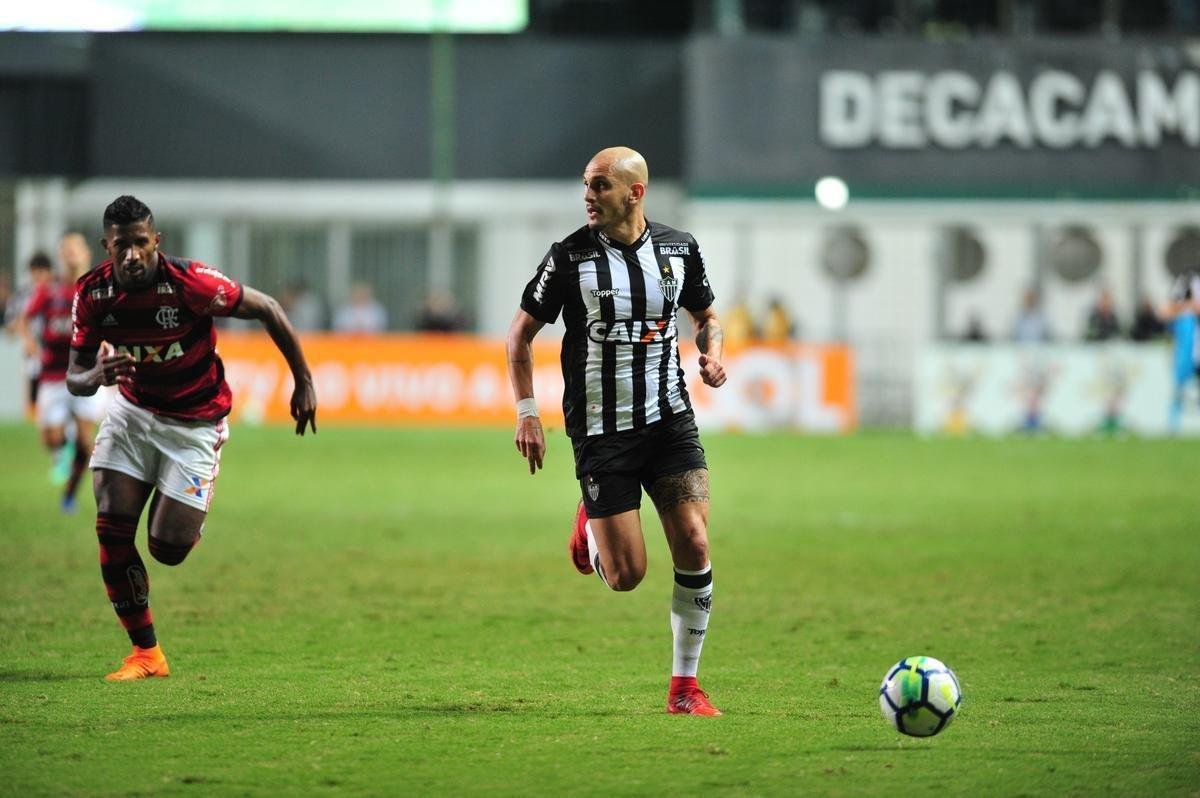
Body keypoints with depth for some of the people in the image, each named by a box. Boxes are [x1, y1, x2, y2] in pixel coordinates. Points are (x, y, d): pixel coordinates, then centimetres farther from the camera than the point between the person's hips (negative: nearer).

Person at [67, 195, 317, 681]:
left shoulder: (190, 282, -27)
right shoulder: (93, 293, -14)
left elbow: (266, 310, -15)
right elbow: (74, 378, -7)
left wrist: (304, 382, -10)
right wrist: (95, 376, -33)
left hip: (195, 422, -3)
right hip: (133, 411, 3)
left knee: (168, 549, -7)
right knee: (112, 530, -12)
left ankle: (192, 520, 33)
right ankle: (145, 653, 1)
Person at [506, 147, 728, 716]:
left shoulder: (678, 249, 1)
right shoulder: (570, 257, -7)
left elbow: (705, 313, 20)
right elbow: (522, 332, 2)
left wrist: (712, 351, -2)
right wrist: (526, 413, -6)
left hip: (669, 418, 2)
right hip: (601, 430, -2)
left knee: (694, 546, -12)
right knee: (626, 576, -6)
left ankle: (685, 685, 2)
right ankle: (590, 526, 32)